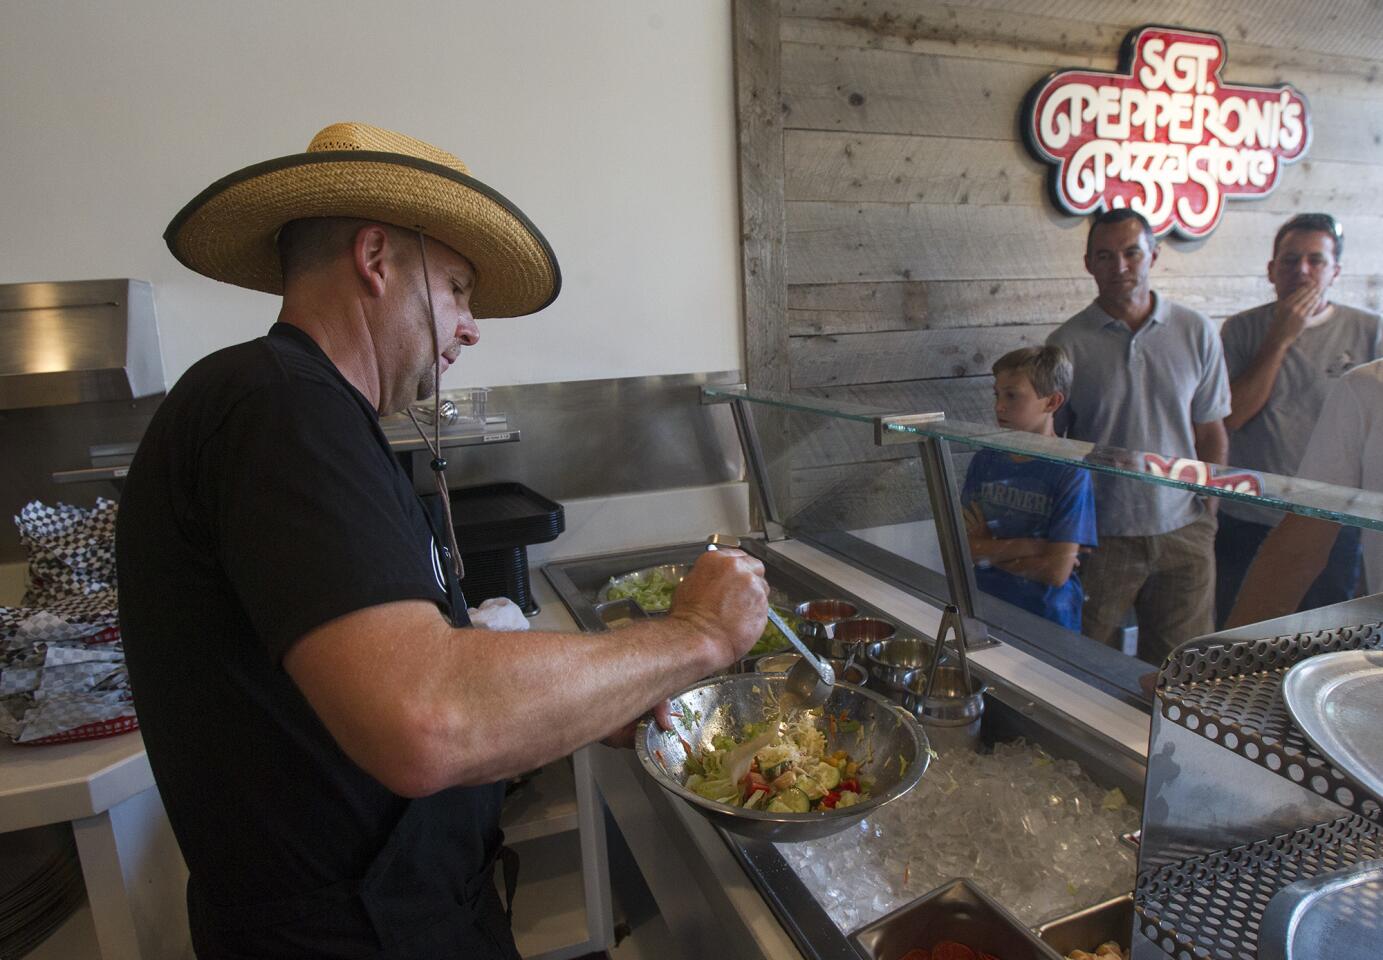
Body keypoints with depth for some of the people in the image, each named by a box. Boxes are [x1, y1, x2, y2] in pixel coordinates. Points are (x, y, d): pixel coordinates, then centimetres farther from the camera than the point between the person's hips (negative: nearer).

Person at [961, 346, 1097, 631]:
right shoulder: (985, 461, 0)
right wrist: (1027, 546, -17)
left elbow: (1056, 572, -18)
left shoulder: (1071, 472, -13)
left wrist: (988, 551, -9)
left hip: (1047, 621, -3)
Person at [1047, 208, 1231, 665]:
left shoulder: (1196, 331, 3)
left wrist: (1209, 511, 3)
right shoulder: (1067, 342, -5)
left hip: (1182, 529, 2)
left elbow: (1210, 431, 9)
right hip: (1100, 536, -2)